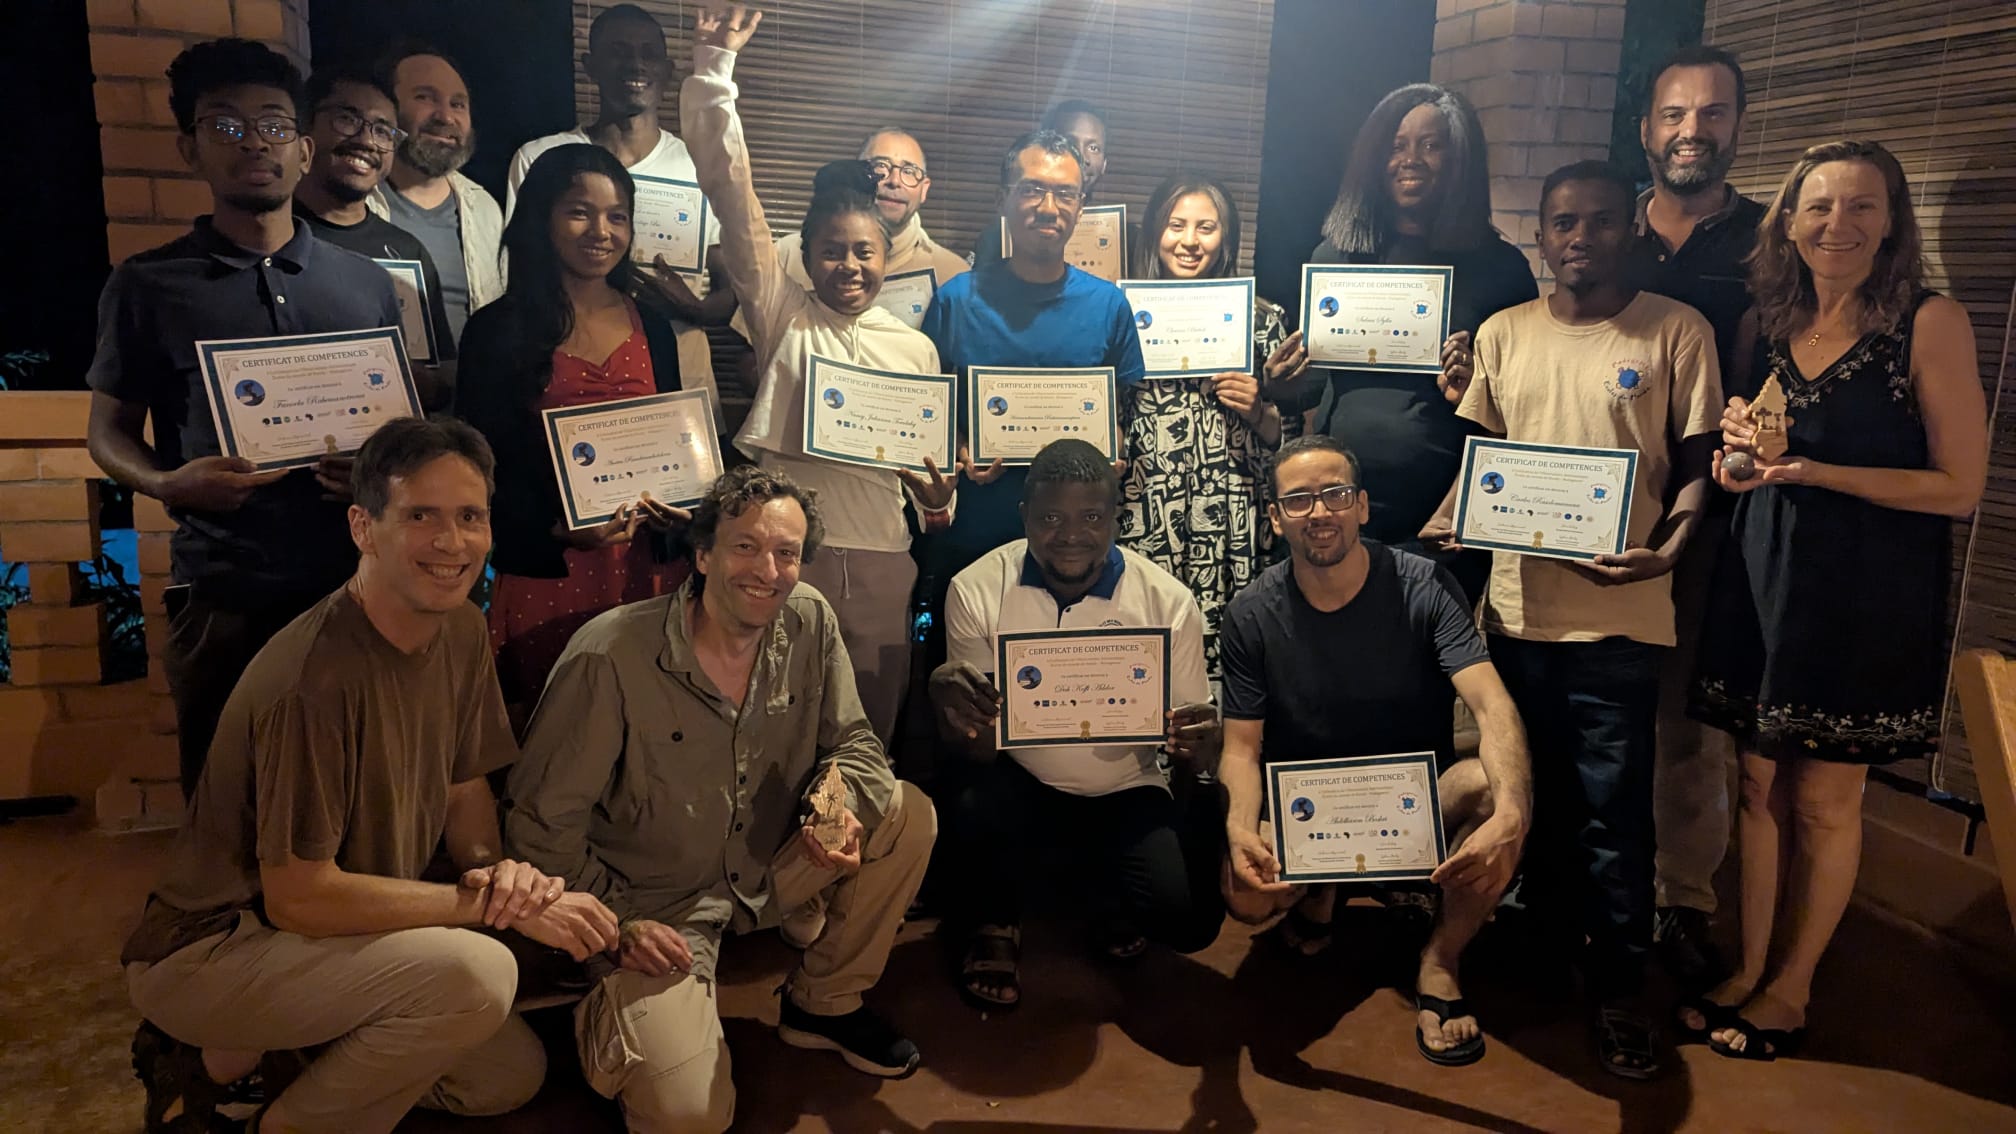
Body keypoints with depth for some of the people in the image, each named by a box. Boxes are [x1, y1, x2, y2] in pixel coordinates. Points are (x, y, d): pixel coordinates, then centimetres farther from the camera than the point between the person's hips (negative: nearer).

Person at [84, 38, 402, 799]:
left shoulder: (367, 285, 9)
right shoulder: (149, 285, 3)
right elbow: (110, 431, 9)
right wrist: (167, 483, -13)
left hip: (357, 584, 1)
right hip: (223, 595, -1)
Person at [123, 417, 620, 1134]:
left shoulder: (461, 629, -4)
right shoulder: (316, 678, -29)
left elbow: (467, 785, 7)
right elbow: (298, 897, -25)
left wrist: (494, 867, -14)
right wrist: (488, 903, -22)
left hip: (339, 935, 8)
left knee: (513, 1075, 7)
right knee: (477, 970, -30)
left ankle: (231, 1057, 16)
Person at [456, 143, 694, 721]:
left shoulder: (652, 327, 11)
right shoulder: (497, 331, 0)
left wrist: (674, 511, -4)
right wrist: (560, 530, -17)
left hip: (647, 567, 3)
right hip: (543, 574, -3)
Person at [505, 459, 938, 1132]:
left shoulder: (811, 623, -8)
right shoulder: (611, 658, -23)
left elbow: (852, 742, 2)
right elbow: (542, 823, -15)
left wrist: (840, 810, -20)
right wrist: (616, 923, -17)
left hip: (769, 872, 5)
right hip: (655, 906, -5)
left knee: (907, 815, -12)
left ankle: (822, 1005, 8)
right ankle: (612, 1013, 16)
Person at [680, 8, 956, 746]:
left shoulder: (916, 349, 11)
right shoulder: (782, 318, 4)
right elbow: (732, 195, -3)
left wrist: (937, 497, -5)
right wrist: (716, 66, -8)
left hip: (881, 562, 2)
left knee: (872, 733, 9)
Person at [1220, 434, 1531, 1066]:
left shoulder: (1424, 588, -13)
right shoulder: (1253, 615, -8)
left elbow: (1493, 707, -26)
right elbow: (1242, 748, -8)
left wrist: (1509, 816, -46)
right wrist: (1241, 830, -32)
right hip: (1307, 810, 0)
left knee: (1499, 788, -33)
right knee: (1244, 894, -30)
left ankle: (1440, 965, -8)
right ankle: (1318, 890, 12)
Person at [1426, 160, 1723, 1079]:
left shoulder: (1677, 332, -2)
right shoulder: (1502, 333, 8)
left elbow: (1698, 461, -1)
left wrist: (1669, 546, -18)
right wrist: (1440, 526, -5)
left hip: (1619, 615, -3)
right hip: (1515, 605, 4)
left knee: (1614, 808, 2)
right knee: (1534, 792, 17)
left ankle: (1619, 988, 18)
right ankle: (1547, 944, 36)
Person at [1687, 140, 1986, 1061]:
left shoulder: (1930, 325, -9)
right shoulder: (1771, 324, 7)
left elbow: (1959, 487, -11)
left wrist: (1813, 471, -20)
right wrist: (1740, 446, -5)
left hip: (1865, 596, -4)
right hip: (1761, 578, 5)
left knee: (1825, 797, 6)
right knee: (1760, 782, 11)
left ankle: (1790, 990, 23)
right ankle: (1748, 968, 25)